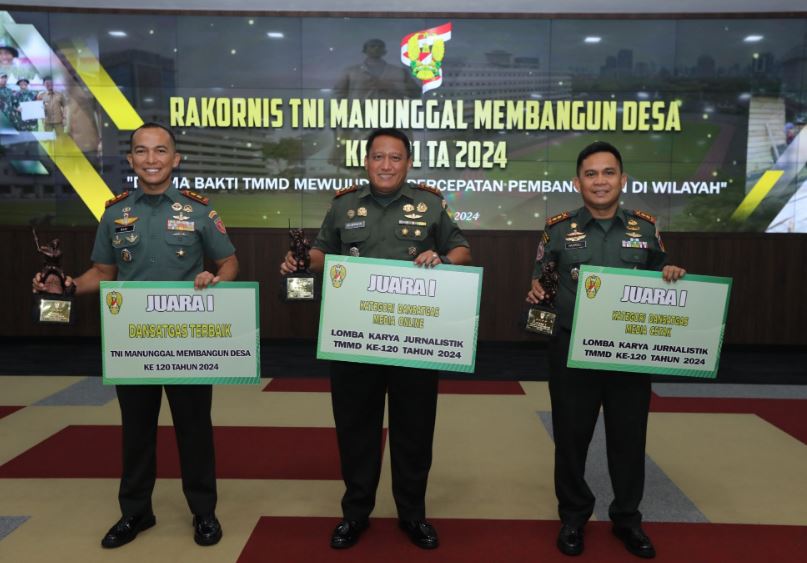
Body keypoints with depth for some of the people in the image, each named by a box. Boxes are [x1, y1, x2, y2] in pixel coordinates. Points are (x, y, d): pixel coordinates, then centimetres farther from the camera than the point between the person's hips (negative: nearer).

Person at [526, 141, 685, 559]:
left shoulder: (645, 227, 5)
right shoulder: (559, 228, 1)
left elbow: (656, 279, 15)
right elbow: (540, 279, 6)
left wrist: (671, 275, -7)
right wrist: (536, 292, -16)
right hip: (572, 350, -1)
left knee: (629, 437, 11)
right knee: (571, 436, 8)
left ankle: (627, 518, 31)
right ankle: (573, 516, 28)